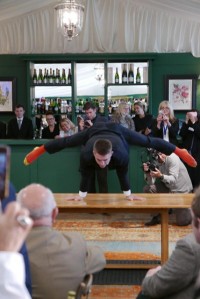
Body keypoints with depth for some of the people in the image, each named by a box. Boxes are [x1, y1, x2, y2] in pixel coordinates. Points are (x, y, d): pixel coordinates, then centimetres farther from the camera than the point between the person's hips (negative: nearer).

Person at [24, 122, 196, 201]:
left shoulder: (121, 154, -45)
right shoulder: (86, 154, -43)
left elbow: (123, 174, -27)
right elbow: (85, 175, -26)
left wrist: (128, 194, -13)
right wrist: (81, 194, -14)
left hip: (117, 130, -1)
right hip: (94, 131, 1)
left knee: (148, 142, 13)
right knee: (67, 142, 19)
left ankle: (181, 152, 34)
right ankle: (38, 151, 45)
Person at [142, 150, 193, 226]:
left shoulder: (172, 158, -21)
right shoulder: (158, 163, -3)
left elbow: (173, 179, -30)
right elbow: (151, 183, -8)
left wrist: (160, 176, -47)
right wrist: (147, 172, -25)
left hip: (182, 191, -6)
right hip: (169, 188, 6)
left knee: (182, 222, -12)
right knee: (148, 189, -15)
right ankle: (158, 217, 0)